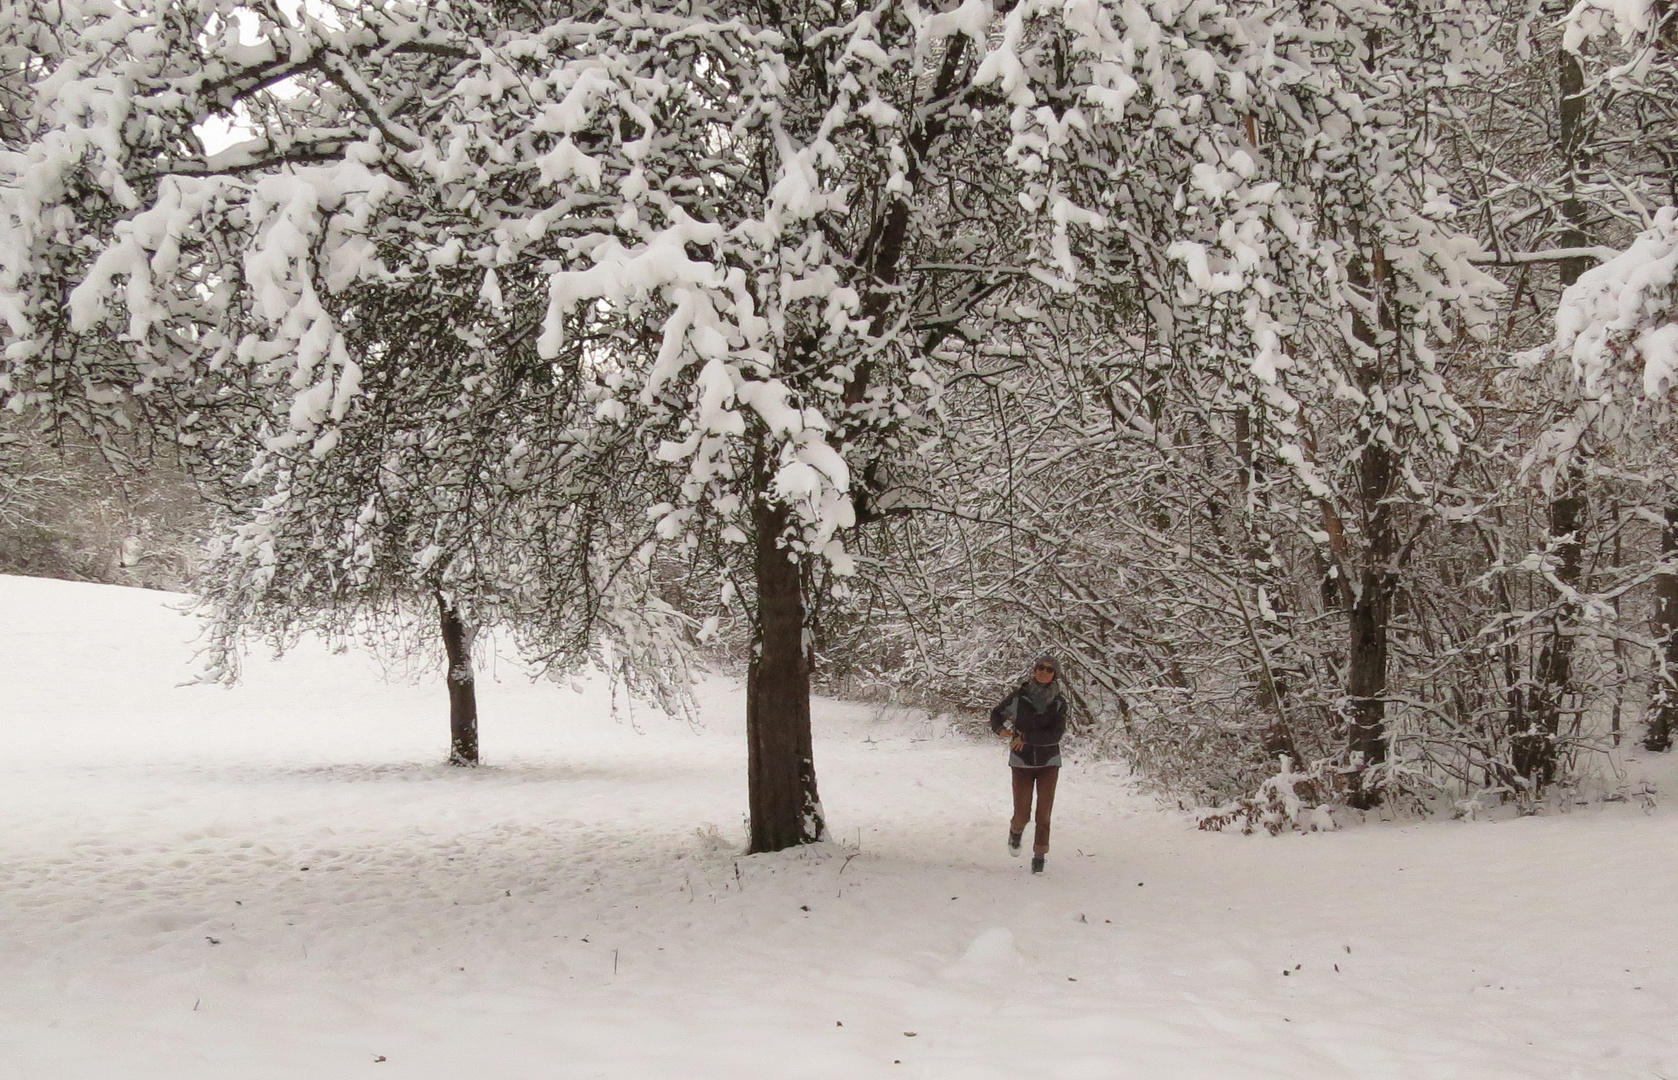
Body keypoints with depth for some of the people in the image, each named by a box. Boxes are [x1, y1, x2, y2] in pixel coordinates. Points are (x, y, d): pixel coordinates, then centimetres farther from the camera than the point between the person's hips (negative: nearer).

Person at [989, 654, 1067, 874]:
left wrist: (1026, 738, -20)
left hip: (1049, 763, 0)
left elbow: (1056, 734, -15)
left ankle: (1039, 856, 16)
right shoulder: (1019, 697, -7)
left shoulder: (1059, 701, -6)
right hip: (1022, 763, 0)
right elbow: (996, 714, 8)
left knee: (1044, 814, -3)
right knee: (1022, 815, 0)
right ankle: (1016, 831, 35)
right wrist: (1000, 728, -13)